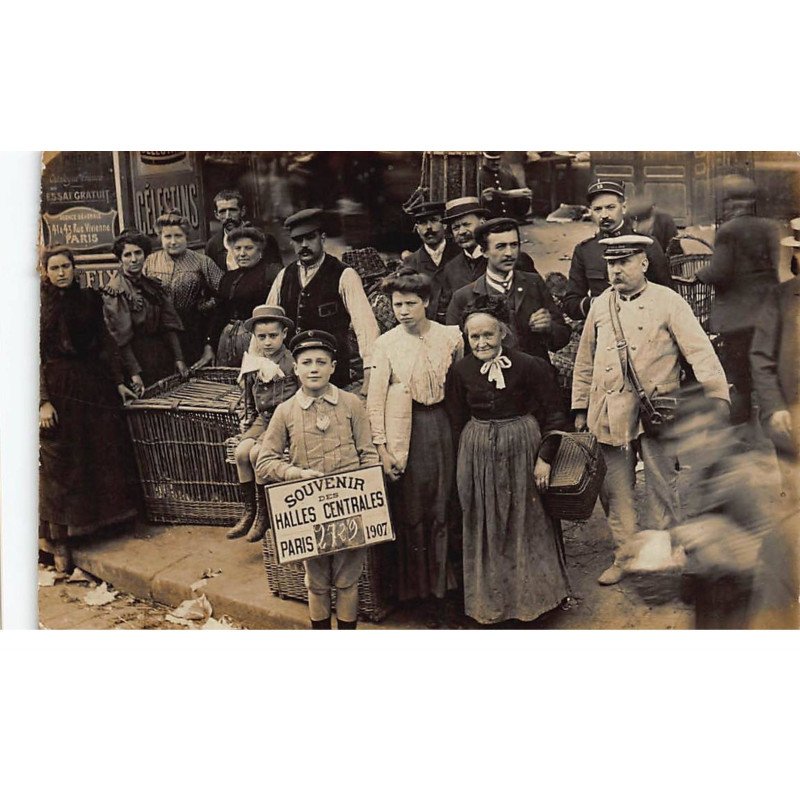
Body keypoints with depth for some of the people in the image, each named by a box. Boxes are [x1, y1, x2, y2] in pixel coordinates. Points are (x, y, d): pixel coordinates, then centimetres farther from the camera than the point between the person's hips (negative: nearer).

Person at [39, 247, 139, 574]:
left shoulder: (88, 300, 9)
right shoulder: (40, 306, -3)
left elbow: (105, 344, 12)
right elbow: (35, 357, -7)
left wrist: (118, 382, 7)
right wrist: (43, 401, -14)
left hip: (93, 385, 4)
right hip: (58, 390, -4)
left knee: (106, 455, 8)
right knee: (60, 463, 0)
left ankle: (105, 521, 24)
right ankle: (60, 540, 8)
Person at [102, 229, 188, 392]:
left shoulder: (154, 286, 10)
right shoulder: (114, 291, -9)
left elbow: (169, 325, 7)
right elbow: (120, 337, -16)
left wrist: (178, 359, -2)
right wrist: (134, 373, -23)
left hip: (164, 363, 5)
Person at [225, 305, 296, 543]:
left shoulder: (291, 363, -11)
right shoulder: (252, 362, 7)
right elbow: (248, 396, 19)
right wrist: (249, 419, 12)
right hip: (261, 418, 6)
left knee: (257, 454, -25)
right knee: (240, 452, -17)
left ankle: (263, 513, -9)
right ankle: (249, 511, -5)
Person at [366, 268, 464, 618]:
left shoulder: (451, 336, 1)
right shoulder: (386, 343, -3)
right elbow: (375, 400, -4)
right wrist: (382, 447, -9)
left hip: (442, 425, 2)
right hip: (405, 430, -2)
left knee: (441, 507, 8)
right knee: (410, 510, 7)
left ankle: (441, 584, 23)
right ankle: (413, 585, 23)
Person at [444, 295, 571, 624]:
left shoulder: (529, 366, -12)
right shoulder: (460, 372, -5)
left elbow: (554, 415, -6)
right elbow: (457, 424, 3)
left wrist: (544, 458, -10)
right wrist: (468, 458, -1)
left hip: (523, 450, -2)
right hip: (478, 457, 2)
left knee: (528, 523, 11)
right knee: (485, 529, 12)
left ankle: (533, 593, 32)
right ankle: (491, 599, 30)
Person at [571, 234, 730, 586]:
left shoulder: (668, 302, -1)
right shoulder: (600, 305, 10)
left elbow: (700, 351, -8)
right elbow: (585, 360, 16)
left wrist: (717, 395, -20)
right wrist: (581, 408, 15)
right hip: (609, 413, 4)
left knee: (662, 488, 2)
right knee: (615, 489, 8)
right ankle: (624, 556, 23)